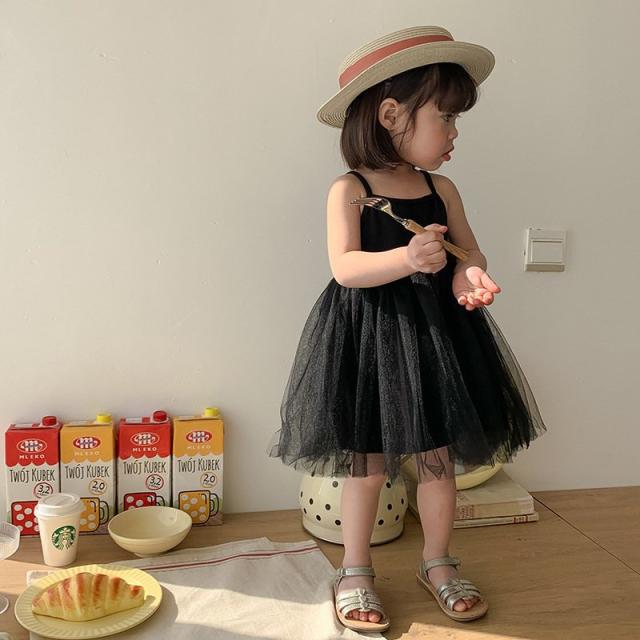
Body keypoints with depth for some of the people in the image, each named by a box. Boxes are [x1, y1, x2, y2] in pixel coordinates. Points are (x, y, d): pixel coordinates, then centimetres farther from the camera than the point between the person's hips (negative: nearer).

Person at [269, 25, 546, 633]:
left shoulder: (441, 188, 7)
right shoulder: (348, 189, -8)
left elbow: (469, 249, 8)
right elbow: (345, 267, -18)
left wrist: (469, 274, -15)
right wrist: (406, 257, -33)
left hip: (437, 332, 5)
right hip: (369, 337, -4)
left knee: (439, 456, 12)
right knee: (367, 462, 5)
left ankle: (437, 562, 34)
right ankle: (355, 572, 26)